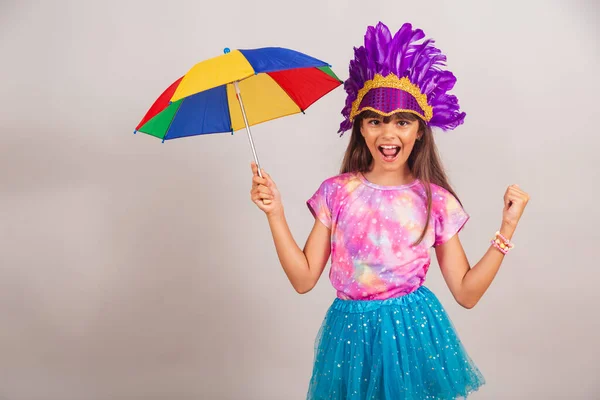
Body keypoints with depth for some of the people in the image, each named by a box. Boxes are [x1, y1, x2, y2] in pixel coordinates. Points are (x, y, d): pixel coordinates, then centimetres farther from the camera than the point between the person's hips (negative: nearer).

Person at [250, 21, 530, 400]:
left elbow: (467, 293, -3)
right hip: (353, 330, 1)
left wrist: (508, 227, -10)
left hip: (414, 329, 0)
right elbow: (304, 278, -4)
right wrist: (276, 213, -12)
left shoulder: (435, 200, -6)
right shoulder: (337, 192, -4)